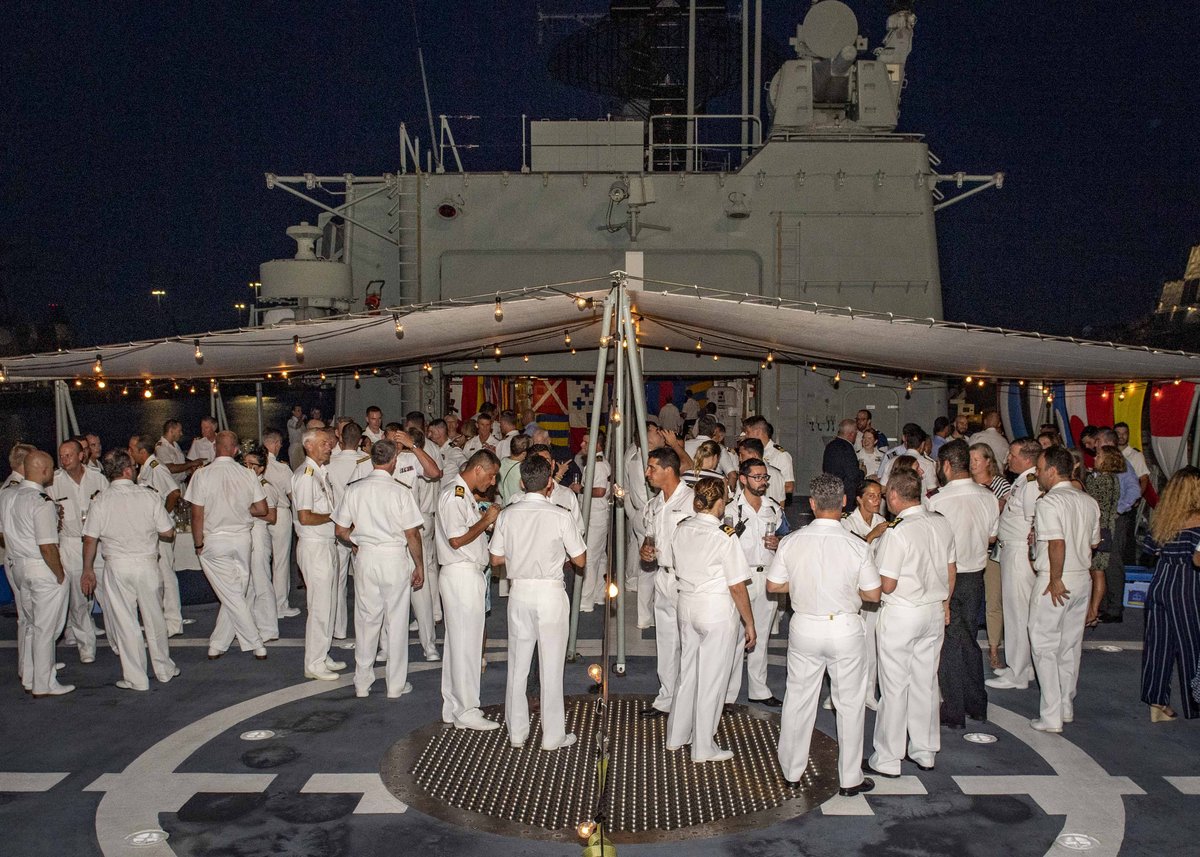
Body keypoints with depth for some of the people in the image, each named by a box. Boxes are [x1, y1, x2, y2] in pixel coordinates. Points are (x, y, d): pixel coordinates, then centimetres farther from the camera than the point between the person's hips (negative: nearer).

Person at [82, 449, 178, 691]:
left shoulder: (100, 501, -6)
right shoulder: (149, 495, -7)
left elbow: (90, 539, -3)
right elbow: (168, 533, -3)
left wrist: (88, 570, 9)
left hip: (116, 566, 0)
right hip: (147, 564, 0)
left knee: (124, 622, 8)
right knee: (154, 618, 14)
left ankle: (135, 678, 13)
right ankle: (164, 669, 26)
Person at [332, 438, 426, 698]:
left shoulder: (353, 489, -3)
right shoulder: (401, 492, -12)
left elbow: (340, 531, 3)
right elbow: (412, 534, -10)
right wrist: (419, 566, 2)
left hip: (365, 557, 3)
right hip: (395, 559, -3)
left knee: (366, 620, 13)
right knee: (396, 621, 7)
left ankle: (362, 683, 23)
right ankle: (396, 685, 16)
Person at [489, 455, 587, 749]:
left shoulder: (507, 515, -3)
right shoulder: (560, 516, -12)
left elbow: (496, 560, 4)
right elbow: (580, 561, -5)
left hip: (519, 592, 3)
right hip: (551, 594, -3)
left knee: (518, 664, 13)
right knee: (551, 667, 7)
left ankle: (516, 733, 23)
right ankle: (553, 736, 16)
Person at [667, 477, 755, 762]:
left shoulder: (680, 530, -1)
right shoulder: (725, 537, -19)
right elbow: (737, 587, -15)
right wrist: (750, 624, -6)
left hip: (686, 606, 6)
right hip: (718, 612, -6)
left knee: (687, 671, 20)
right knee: (712, 679, 7)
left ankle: (676, 736, 32)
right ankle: (704, 748, 18)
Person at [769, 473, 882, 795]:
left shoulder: (791, 542, -10)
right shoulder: (857, 546, -15)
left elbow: (773, 585, -1)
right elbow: (873, 593, -7)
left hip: (804, 627, 2)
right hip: (845, 629, -2)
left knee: (798, 699, 16)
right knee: (849, 704, 12)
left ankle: (791, 771, 29)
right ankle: (850, 779, 22)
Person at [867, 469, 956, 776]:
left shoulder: (896, 532, -22)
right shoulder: (942, 524, 0)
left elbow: (887, 586, -20)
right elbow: (951, 572, 10)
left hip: (901, 615, -7)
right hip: (935, 612, 7)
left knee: (895, 687, 4)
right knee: (926, 682, 17)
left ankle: (887, 759, 15)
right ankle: (925, 752, 29)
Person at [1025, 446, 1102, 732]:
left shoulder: (1048, 502, -16)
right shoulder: (1089, 502, 7)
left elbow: (1057, 544, -27)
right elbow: (1093, 543, 14)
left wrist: (1056, 580, -18)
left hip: (1055, 582, -8)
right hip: (1083, 578, 8)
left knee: (1045, 647, 1)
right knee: (1071, 646, 17)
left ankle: (1051, 717, 3)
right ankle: (1066, 708, 28)